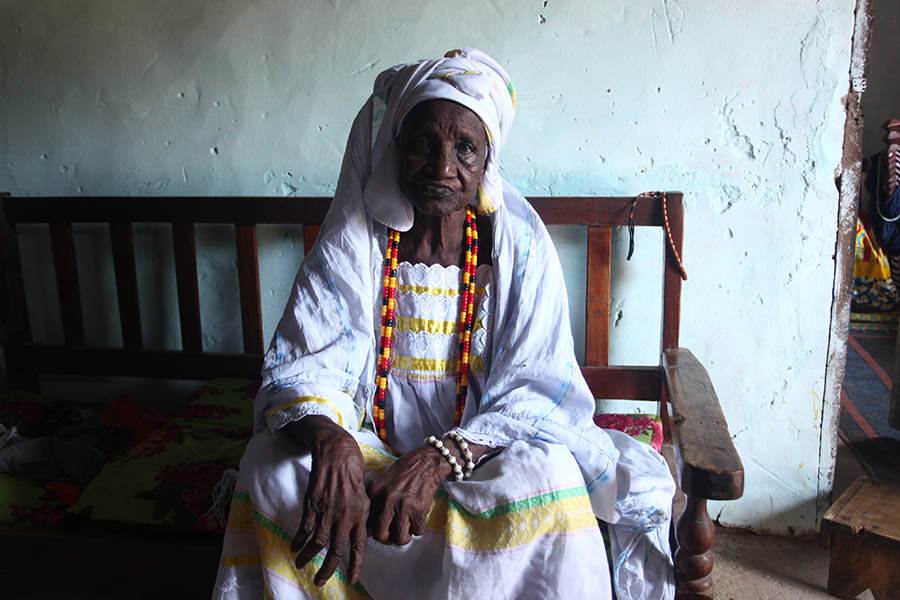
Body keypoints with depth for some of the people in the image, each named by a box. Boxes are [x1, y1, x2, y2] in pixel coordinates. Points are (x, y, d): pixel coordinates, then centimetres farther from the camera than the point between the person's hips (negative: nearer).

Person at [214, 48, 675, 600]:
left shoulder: (520, 248, -9)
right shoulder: (350, 246, -7)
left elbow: (538, 391, -15)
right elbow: (303, 369, -15)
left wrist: (437, 460, -34)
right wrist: (332, 444, -40)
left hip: (487, 450, 0)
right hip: (371, 444, 1)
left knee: (546, 472, -32)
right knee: (271, 465, -26)